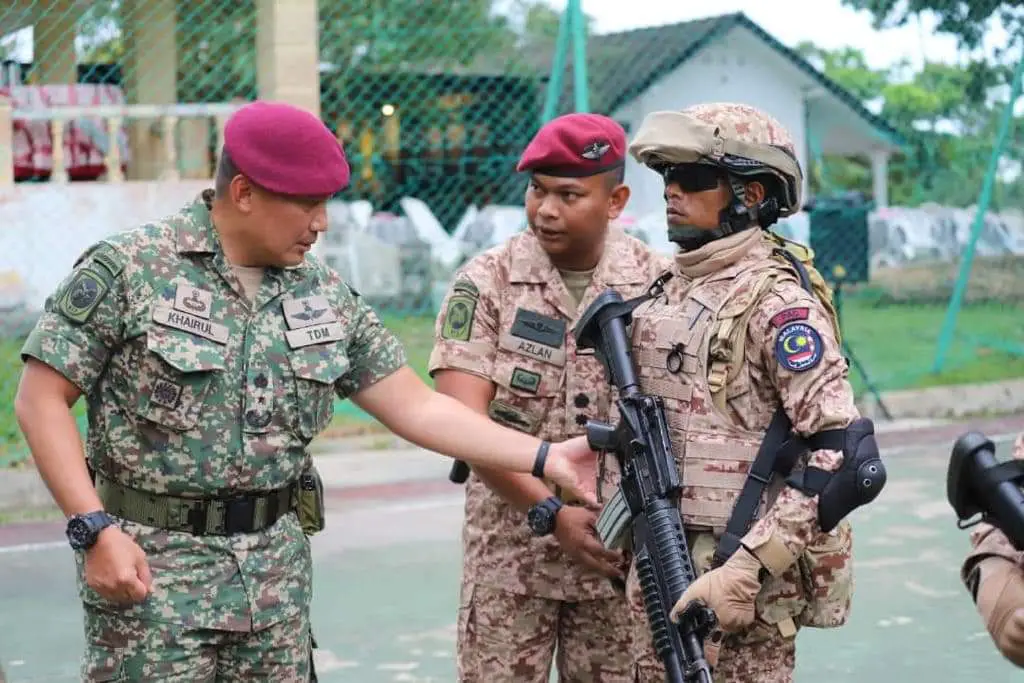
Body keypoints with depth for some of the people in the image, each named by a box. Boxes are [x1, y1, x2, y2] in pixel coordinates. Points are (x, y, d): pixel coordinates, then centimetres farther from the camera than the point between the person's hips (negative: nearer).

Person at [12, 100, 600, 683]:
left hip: (278, 565, 5)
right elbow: (42, 399, -8)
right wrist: (95, 529, -16)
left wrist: (546, 457, 1)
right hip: (150, 564, -5)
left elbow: (417, 407, 9)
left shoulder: (327, 295, 7)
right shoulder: (128, 268, -8)